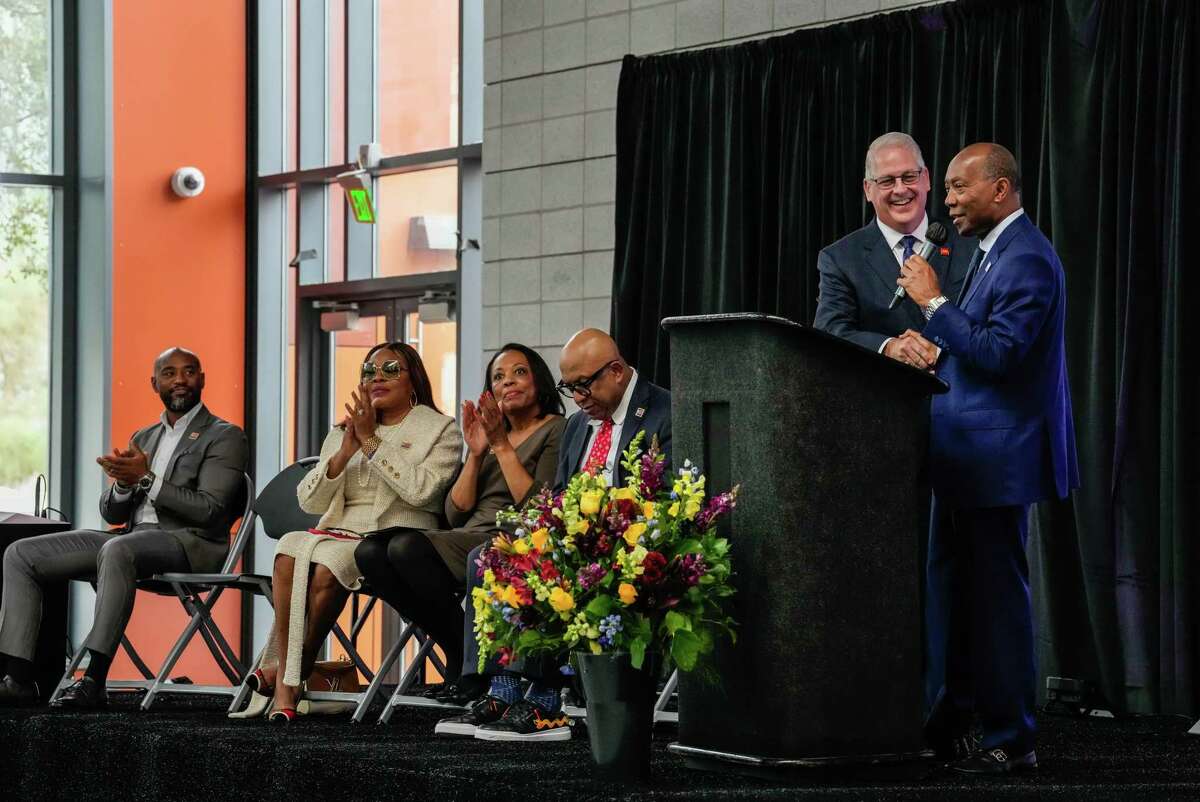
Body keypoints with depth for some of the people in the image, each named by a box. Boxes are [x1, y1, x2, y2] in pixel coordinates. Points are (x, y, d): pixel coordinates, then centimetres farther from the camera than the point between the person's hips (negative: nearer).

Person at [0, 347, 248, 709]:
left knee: (117, 550, -41)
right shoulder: (142, 438, 24)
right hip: (132, 537, 8)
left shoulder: (225, 436, 3)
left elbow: (209, 510, -10)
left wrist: (146, 479, -15)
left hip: (190, 542, -8)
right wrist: (124, 483, -5)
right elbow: (111, 513, 19)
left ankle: (94, 680, -41)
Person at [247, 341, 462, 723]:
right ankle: (286, 679, -31)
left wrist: (372, 441, -11)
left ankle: (288, 670, -18)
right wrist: (344, 453, -3)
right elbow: (309, 502, 11)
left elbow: (420, 490, -12)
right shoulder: (343, 433, 22)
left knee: (326, 563, -33)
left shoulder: (441, 430, 8)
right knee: (291, 548, -30)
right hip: (339, 532, 4)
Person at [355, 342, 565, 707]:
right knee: (370, 551, -17)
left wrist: (503, 447, -7)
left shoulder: (556, 431, 4)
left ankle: (470, 660, -15)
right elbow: (455, 514, 13)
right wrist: (476, 453, 1)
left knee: (408, 546, -29)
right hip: (467, 541, 7)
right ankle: (456, 650, -10)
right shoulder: (489, 433, 23)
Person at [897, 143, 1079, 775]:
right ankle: (951, 723, 26)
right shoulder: (990, 252, 14)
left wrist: (934, 301, -19)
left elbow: (997, 353, -24)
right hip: (967, 455, 11)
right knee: (952, 587, 16)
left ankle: (1011, 740, 2)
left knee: (997, 593, -5)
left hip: (999, 455, -11)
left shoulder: (1026, 259, -16)